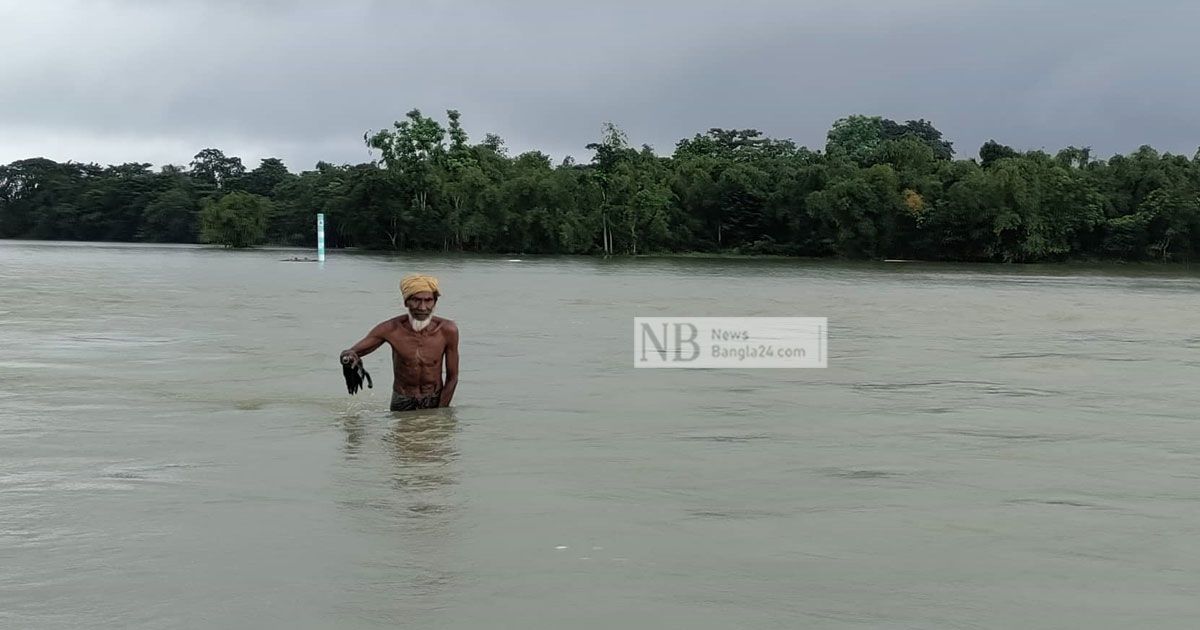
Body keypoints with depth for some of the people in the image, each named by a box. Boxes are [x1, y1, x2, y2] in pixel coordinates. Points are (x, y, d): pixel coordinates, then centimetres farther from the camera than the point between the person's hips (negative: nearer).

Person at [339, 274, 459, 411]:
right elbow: (346, 354, -10)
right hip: (401, 404, 0)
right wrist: (349, 355, -36)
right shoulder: (391, 329, -16)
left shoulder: (447, 330, -17)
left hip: (435, 402, 0)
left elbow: (452, 378, -8)